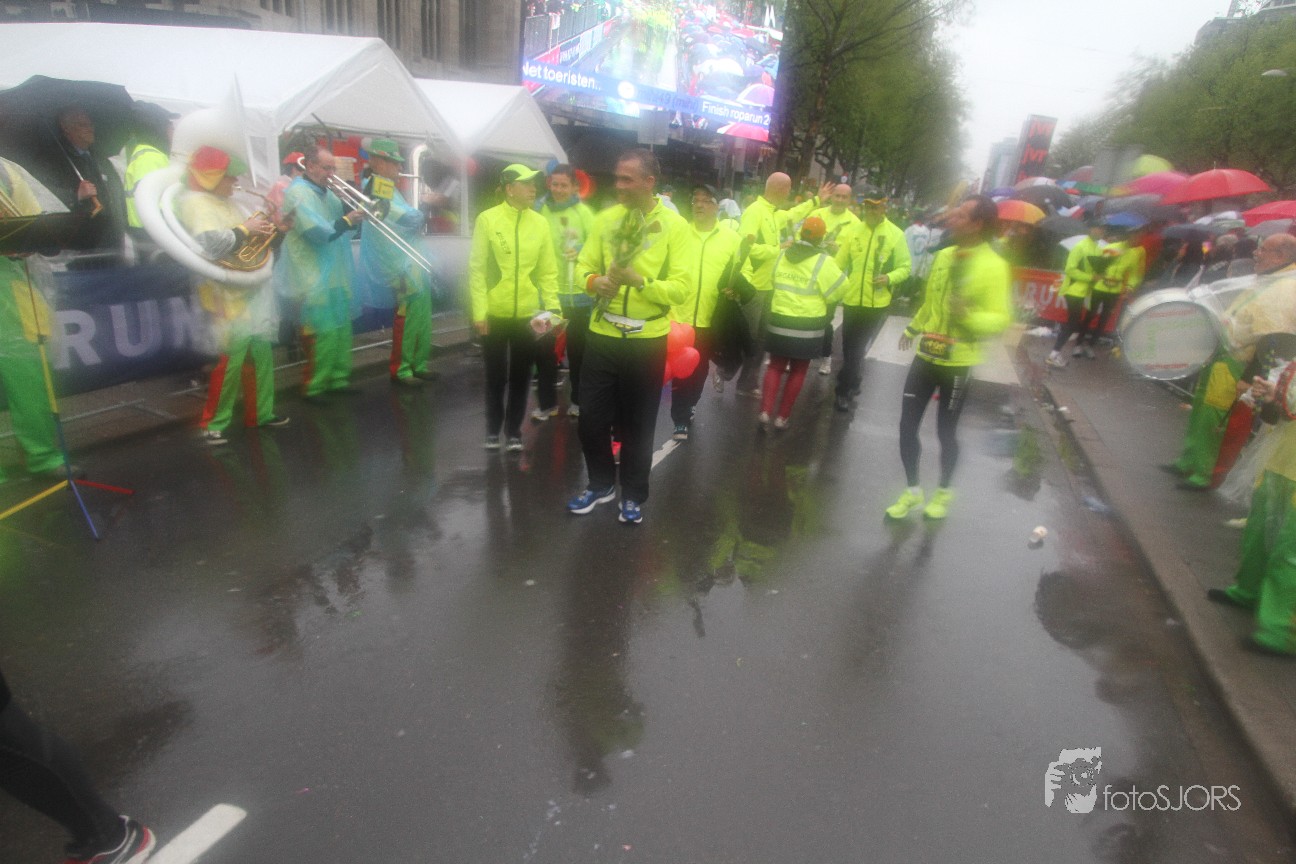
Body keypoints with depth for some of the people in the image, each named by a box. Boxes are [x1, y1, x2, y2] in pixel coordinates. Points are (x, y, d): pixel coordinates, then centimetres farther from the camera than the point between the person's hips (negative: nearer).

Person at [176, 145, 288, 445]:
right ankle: (212, 425, 4)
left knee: (262, 356, 13)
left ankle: (261, 413, 24)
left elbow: (243, 243, 24)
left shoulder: (224, 203, 17)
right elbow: (211, 243, -29)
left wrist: (265, 231, 5)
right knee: (230, 362, -7)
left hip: (251, 294, 9)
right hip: (228, 299, -9)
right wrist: (245, 228, -17)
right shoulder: (194, 202, -12)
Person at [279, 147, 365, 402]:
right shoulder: (297, 193, -11)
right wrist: (346, 221, -15)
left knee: (342, 330, 11)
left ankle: (338, 379, 21)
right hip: (316, 279, -8)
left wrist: (354, 215, -4)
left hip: (337, 276, 8)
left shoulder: (327, 193, 15)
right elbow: (317, 232, -22)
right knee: (324, 333, -7)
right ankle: (314, 387, 4)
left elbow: (341, 227, 14)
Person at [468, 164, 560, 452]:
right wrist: (479, 312, -11)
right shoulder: (488, 219, -7)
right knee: (496, 376, 11)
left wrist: (552, 307, -5)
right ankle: (493, 430, 28)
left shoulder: (540, 222, 2)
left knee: (521, 377, 11)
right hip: (494, 314, -2)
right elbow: (477, 269, -7)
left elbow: (548, 271, 3)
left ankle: (514, 432, 26)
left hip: (528, 314, 3)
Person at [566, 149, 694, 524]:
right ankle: (601, 484, 31)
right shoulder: (606, 218, 5)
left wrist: (640, 282, -27)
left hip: (647, 340, -3)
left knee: (637, 423, 10)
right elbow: (584, 264, 9)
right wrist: (594, 281, -14)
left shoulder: (674, 226, -6)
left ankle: (633, 495, 28)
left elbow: (680, 288, -12)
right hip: (602, 335, 3)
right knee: (591, 417, 8)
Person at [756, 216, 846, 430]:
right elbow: (838, 291, -6)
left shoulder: (782, 255, 2)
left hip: (778, 322, 3)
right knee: (798, 371, 11)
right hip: (808, 327, -3)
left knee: (776, 366, 14)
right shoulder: (823, 261, -12)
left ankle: (765, 412, 1)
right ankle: (782, 417, 13)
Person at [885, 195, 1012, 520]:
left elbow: (1001, 319, -19)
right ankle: (913, 491, 25)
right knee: (907, 426, 6)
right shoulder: (943, 256, 5)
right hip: (926, 355, 6)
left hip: (958, 363, -5)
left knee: (946, 432, 8)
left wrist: (968, 315, -38)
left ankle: (943, 492, 33)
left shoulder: (993, 266, -15)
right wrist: (913, 328, 32)